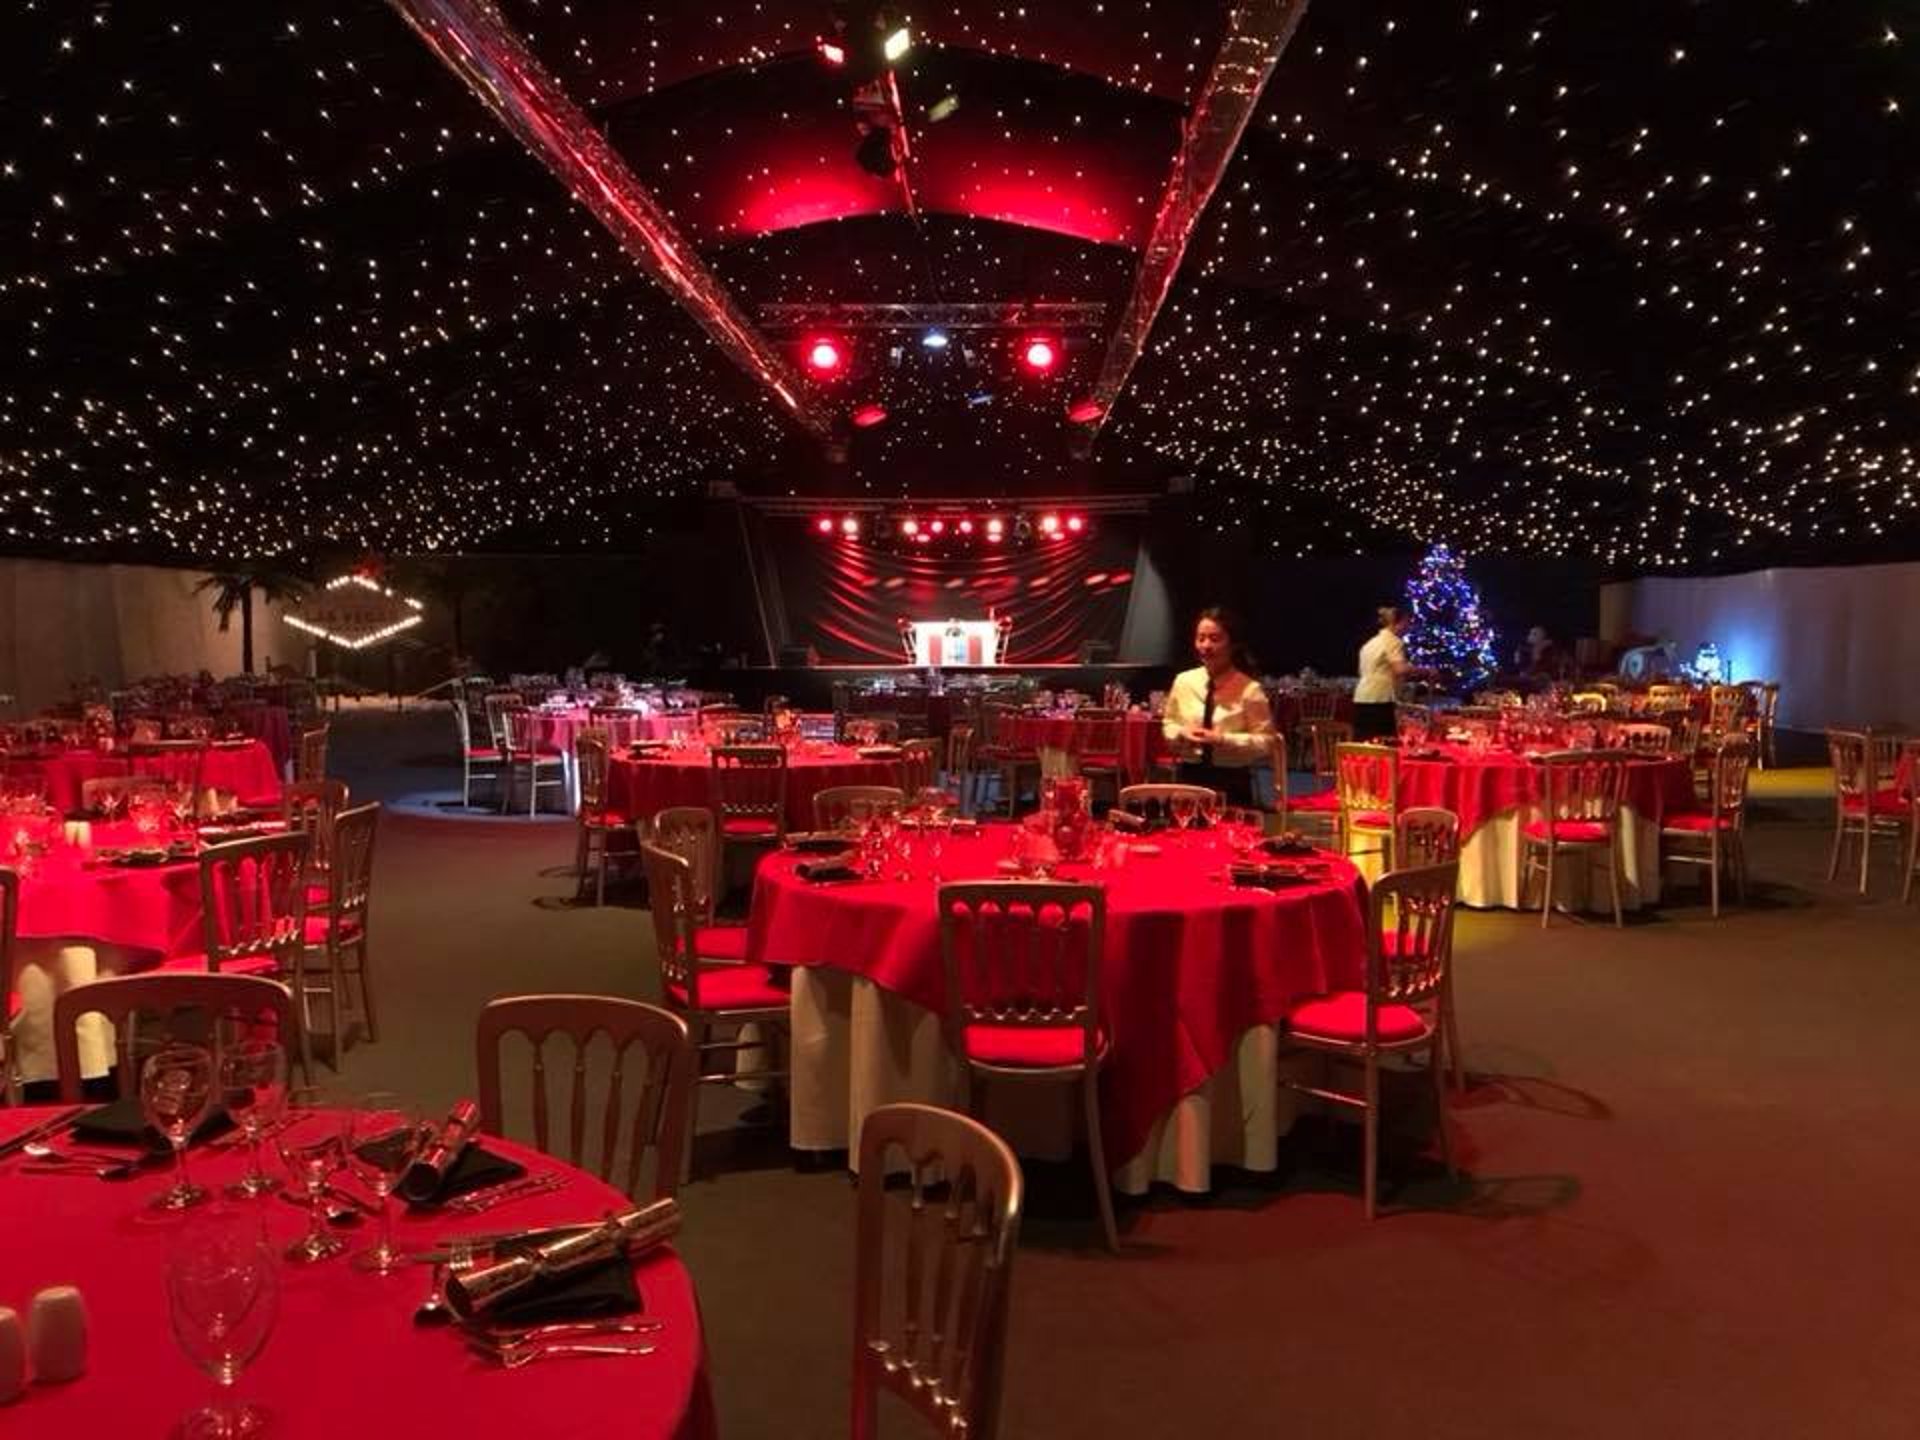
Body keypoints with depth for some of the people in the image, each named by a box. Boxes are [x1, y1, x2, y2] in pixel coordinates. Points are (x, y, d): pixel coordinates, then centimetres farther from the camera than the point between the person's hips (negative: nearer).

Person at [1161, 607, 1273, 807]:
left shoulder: (1249, 689, -9)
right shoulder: (1183, 681, 4)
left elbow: (1265, 742, -9)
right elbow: (1168, 724, 14)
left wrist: (1223, 740, -20)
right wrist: (1182, 733, -8)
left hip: (1232, 783, -3)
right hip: (1188, 777, 3)